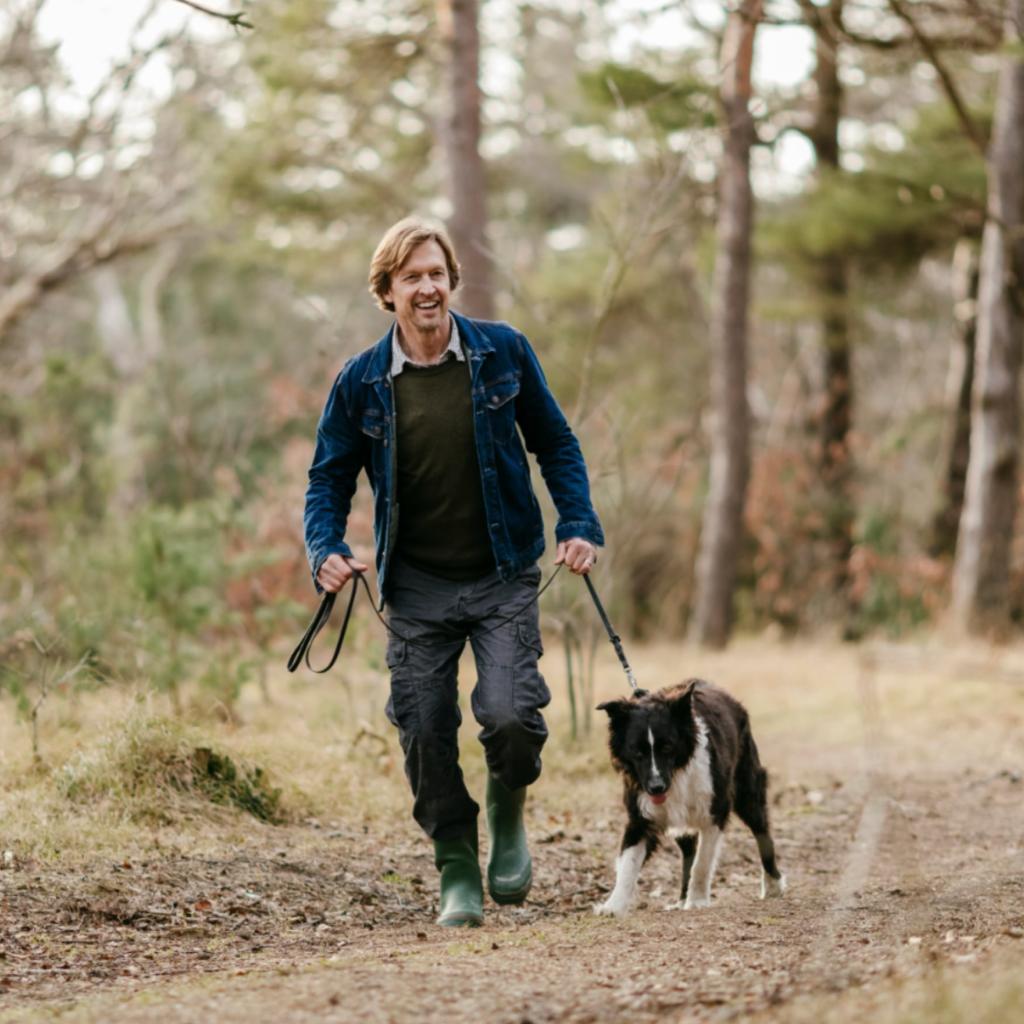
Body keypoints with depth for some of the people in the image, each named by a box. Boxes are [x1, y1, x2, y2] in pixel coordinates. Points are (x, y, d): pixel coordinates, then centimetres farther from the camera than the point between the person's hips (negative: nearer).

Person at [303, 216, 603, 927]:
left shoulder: (503, 352, -1)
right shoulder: (361, 382, -1)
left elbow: (555, 444, 9)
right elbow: (330, 477, 8)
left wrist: (580, 525, -3)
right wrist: (326, 550, -11)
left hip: (503, 577, -1)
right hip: (417, 588, 1)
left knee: (509, 713, -18)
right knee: (425, 733, -1)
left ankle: (508, 814, 14)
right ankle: (457, 871, 18)